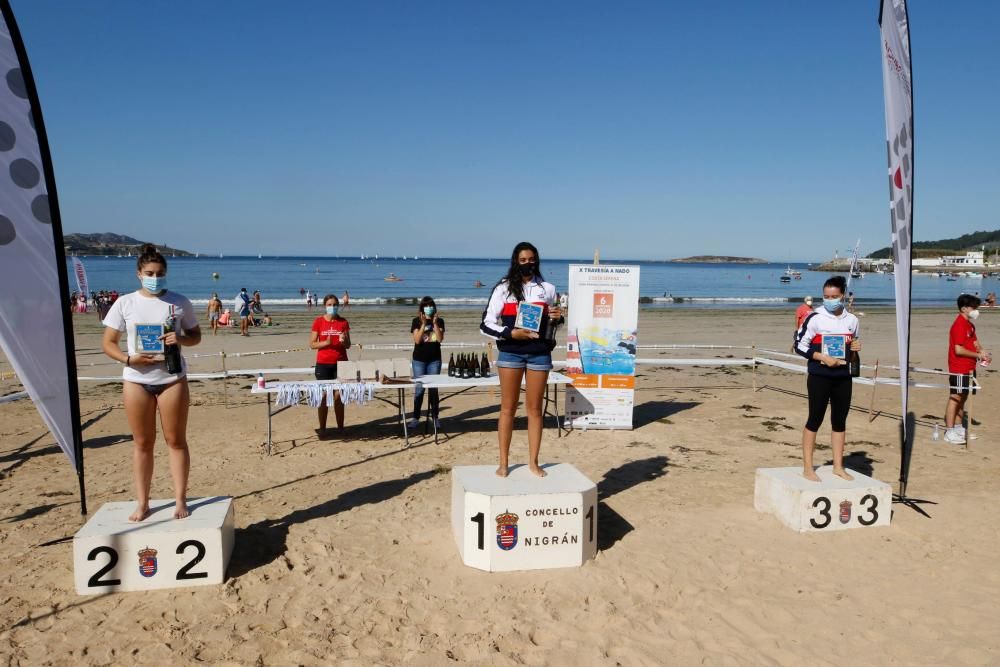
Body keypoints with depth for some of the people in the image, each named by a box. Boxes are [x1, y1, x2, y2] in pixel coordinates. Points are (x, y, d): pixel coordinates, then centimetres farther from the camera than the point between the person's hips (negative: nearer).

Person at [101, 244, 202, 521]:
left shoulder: (179, 302, 1)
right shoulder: (125, 303, 1)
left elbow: (196, 336, 10)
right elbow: (108, 343, 3)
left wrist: (182, 339, -13)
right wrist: (129, 358, -16)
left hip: (172, 378, 0)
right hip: (136, 380, 1)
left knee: (176, 440, 4)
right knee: (142, 443, 8)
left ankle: (180, 500, 12)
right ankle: (142, 503, 17)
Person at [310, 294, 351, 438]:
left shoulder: (343, 322, 5)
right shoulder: (318, 322, 0)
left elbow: (348, 346, 8)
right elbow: (312, 344, 0)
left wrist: (343, 341, -14)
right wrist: (325, 343, -17)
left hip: (340, 363, 1)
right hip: (323, 364, -1)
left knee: (339, 396, 3)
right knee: (323, 396, 1)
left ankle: (340, 427, 11)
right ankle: (322, 429, 7)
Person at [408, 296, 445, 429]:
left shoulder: (439, 321, 3)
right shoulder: (417, 321, 0)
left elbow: (440, 339, -8)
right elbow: (417, 340, -11)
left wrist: (435, 323, -16)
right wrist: (423, 324, -19)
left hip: (434, 359, 1)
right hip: (419, 359, -1)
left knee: (433, 388, 5)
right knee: (419, 388, 0)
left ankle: (435, 417, 12)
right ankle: (415, 418, 6)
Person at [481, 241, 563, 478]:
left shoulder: (547, 289, 8)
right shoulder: (503, 288, -1)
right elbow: (486, 324, -3)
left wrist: (557, 318, -2)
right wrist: (510, 333, -16)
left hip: (539, 353, 2)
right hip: (510, 352, -2)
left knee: (535, 408, 6)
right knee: (508, 408, 4)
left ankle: (533, 462, 15)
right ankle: (503, 463, 11)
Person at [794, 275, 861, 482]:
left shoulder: (852, 320, 8)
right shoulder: (815, 318, -8)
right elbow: (800, 345, -7)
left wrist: (856, 347, -2)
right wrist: (823, 357, -18)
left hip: (843, 377, 5)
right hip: (819, 377, -5)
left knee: (840, 420, 11)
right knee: (815, 419, -1)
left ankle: (838, 466, 22)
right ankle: (807, 467, 7)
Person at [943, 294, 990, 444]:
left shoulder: (970, 324, 13)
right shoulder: (959, 325, -17)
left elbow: (974, 342, 14)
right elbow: (958, 350, -21)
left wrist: (982, 351, -6)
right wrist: (978, 355, -14)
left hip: (968, 368, 9)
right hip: (959, 369, -9)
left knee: (963, 398, 14)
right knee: (955, 398, -5)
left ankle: (958, 428, 23)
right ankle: (950, 432, 0)